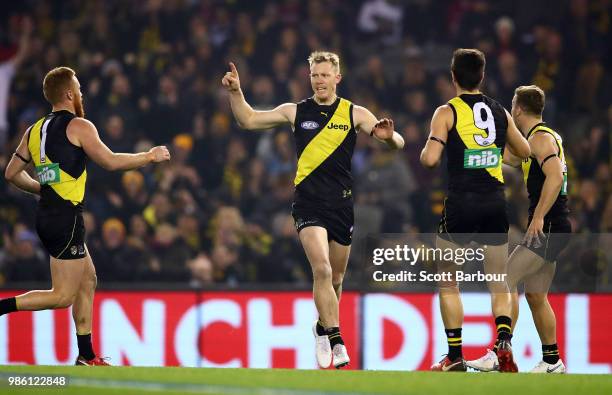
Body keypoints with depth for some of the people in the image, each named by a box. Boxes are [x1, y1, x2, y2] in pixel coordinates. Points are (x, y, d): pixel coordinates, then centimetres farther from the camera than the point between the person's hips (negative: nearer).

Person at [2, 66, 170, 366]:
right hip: (66, 217, -9)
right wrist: (150, 157, 1)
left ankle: (86, 357, 20)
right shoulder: (79, 127, -9)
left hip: (46, 216, 9)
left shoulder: (35, 130, 12)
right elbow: (111, 162, -12)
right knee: (63, 296, -5)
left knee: (88, 281, 18)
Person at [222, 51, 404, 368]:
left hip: (341, 204, 2)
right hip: (309, 202, -2)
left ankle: (323, 328, 38)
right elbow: (248, 120, 13)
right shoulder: (296, 112, 6)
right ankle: (335, 340, -19)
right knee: (322, 270, -21)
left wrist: (389, 136, -24)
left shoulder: (355, 114, 4)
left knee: (335, 278, 13)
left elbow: (396, 144, -1)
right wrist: (235, 92, -3)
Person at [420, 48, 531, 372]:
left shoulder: (447, 112, -6)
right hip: (495, 203, 3)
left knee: (448, 281, 11)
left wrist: (424, 151, 6)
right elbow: (524, 151, 20)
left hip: (461, 204, -3)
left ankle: (455, 356, 7)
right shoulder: (499, 112, 7)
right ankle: (504, 341, -15)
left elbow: (430, 159, -16)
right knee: (498, 283, 9)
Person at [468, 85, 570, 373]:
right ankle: (552, 361, 19)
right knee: (535, 295, 14)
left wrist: (539, 217, -28)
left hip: (548, 227, -10)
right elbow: (511, 159, 36)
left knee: (505, 280, -15)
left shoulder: (541, 138, -11)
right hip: (549, 230, 10)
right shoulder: (539, 139, 20)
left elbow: (555, 177, -25)